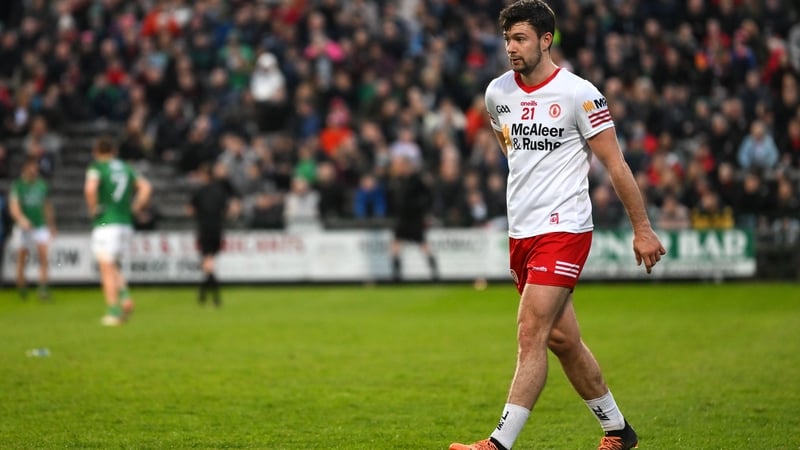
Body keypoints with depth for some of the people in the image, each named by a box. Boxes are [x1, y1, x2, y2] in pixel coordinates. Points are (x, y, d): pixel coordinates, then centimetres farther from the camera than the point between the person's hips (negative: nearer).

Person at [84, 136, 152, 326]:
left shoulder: (97, 168, -4)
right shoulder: (126, 168, 14)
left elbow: (90, 188, -23)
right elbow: (146, 186, 10)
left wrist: (93, 209, -10)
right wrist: (135, 208, 11)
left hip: (106, 223, -6)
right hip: (126, 223, 6)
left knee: (107, 269, -2)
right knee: (115, 266, 19)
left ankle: (113, 311, -6)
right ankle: (125, 296, -6)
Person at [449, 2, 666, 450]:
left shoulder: (579, 93, -10)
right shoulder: (497, 93, 7)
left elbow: (616, 165, -6)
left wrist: (643, 229, -4)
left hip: (564, 229, -7)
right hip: (521, 232, 7)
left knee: (531, 334, -14)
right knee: (562, 339, 12)